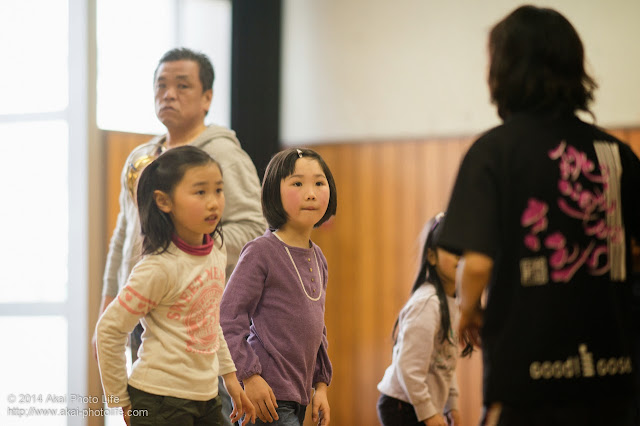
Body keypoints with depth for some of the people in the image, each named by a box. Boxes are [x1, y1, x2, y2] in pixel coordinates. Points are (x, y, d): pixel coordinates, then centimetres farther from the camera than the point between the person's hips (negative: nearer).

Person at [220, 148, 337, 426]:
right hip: (266, 393, -8)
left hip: (297, 396, 8)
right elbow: (228, 319, -14)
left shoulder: (317, 258, 12)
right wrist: (250, 376, -18)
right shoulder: (262, 252, -11)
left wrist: (321, 384, 14)